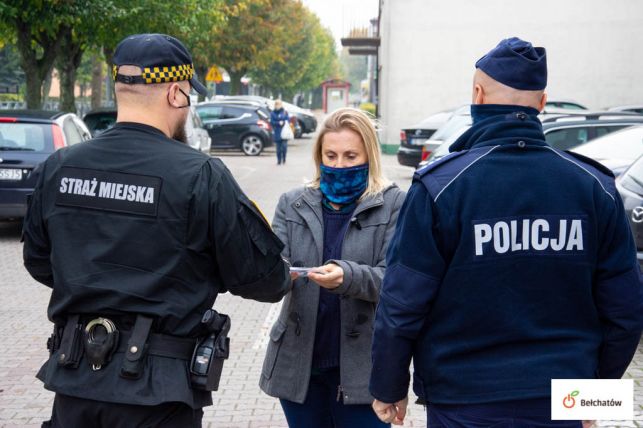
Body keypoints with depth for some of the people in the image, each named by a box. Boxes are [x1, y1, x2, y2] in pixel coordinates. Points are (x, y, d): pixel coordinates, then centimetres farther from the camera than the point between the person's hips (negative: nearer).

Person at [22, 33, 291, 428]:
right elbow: (260, 277, -10)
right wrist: (283, 278, 13)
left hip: (74, 380, 4)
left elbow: (39, 263, 12)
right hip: (157, 391, -4)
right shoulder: (201, 176, -15)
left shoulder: (58, 168, -2)